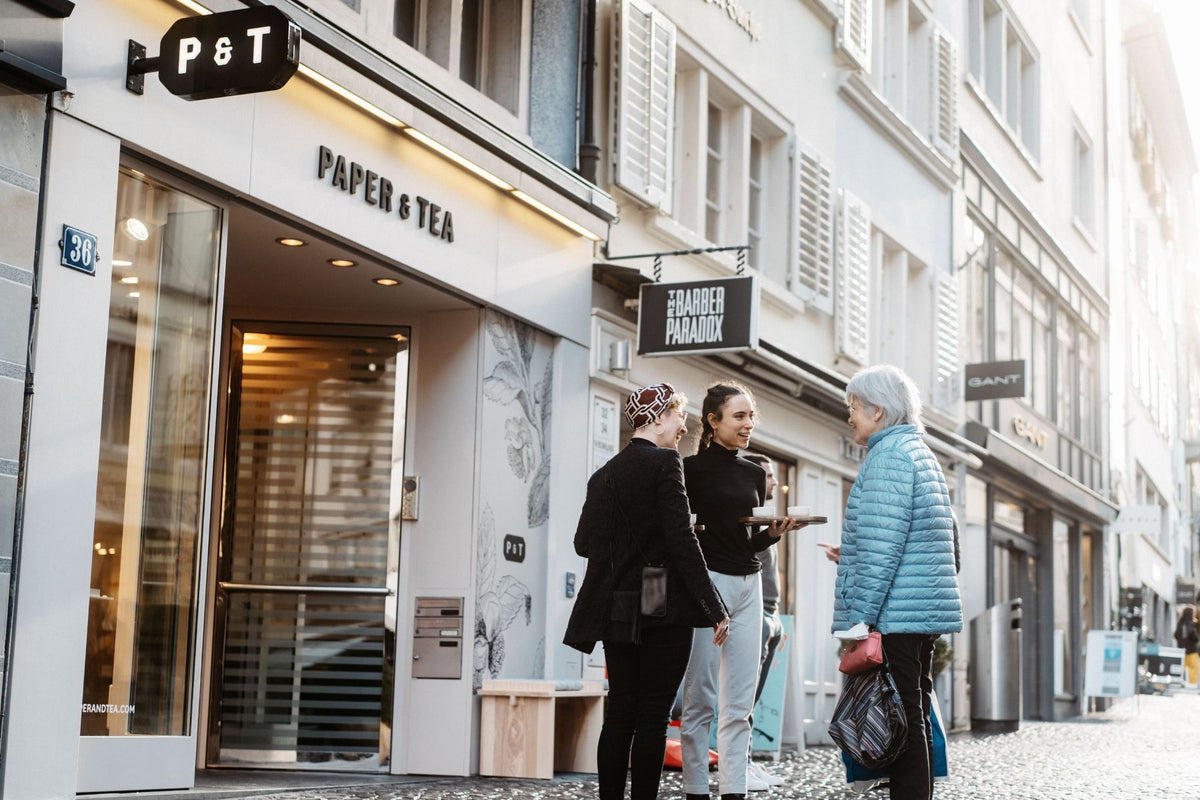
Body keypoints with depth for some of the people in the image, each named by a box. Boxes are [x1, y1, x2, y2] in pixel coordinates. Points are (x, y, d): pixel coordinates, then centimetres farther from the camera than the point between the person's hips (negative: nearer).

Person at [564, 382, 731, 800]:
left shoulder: (605, 473, 11)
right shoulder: (664, 461, -8)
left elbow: (584, 542, 9)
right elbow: (681, 539, -15)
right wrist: (715, 609, -12)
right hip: (664, 608, -6)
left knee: (619, 713, 9)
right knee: (653, 715, -2)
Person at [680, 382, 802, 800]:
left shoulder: (755, 474, 15)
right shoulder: (692, 468, -3)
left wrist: (774, 532, 1)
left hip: (748, 585, 6)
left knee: (740, 703, 3)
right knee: (700, 700, -4)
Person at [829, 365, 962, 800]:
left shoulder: (888, 456, -12)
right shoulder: (922, 452, 19)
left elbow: (882, 546, -19)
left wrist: (860, 615, -19)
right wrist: (852, 555, 20)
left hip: (896, 614, -10)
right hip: (927, 611, 10)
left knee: (902, 718, -8)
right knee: (916, 717, 13)